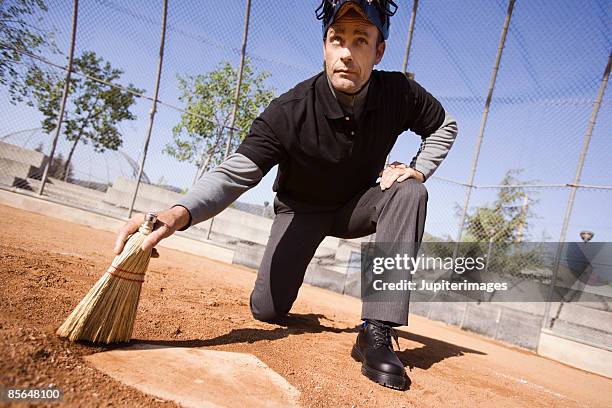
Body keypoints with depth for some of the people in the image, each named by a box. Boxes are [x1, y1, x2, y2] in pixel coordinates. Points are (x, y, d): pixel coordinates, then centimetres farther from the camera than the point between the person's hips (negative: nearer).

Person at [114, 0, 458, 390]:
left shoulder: (400, 93, -19)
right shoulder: (289, 111, -28)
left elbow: (445, 125, 1)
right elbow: (234, 173, -34)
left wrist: (418, 169, -17)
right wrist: (179, 213, -53)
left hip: (358, 207, 2)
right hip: (301, 210, -2)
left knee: (410, 193, -28)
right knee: (267, 309, -10)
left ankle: (377, 331, -29)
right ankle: (286, 278, 31)